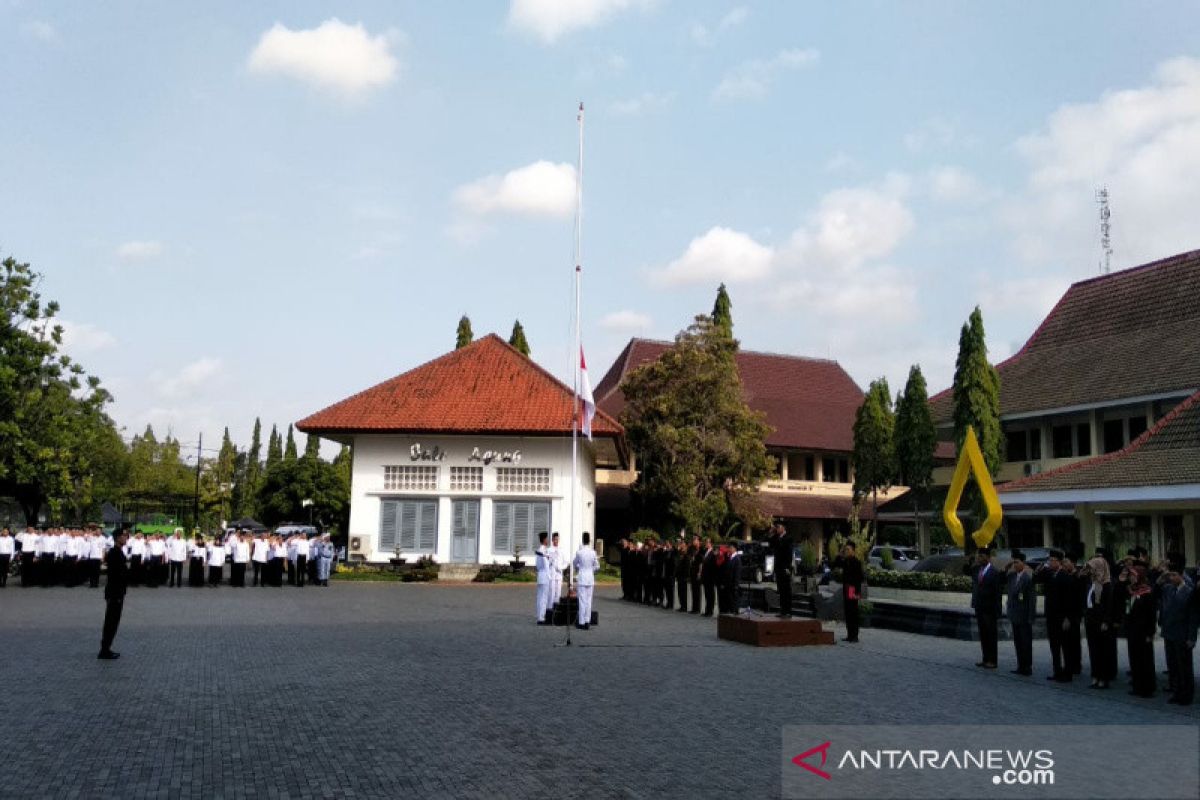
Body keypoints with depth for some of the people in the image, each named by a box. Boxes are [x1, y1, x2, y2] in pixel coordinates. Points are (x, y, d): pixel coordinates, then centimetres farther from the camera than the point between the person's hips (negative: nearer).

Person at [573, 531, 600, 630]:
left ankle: (582, 622, 1)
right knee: (588, 600, 9)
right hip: (590, 578, 3)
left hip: (581, 578, -3)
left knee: (582, 600, 0)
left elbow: (575, 564, 6)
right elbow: (597, 566, 5)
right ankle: (587, 621, 11)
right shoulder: (593, 553, -4)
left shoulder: (579, 552, -11)